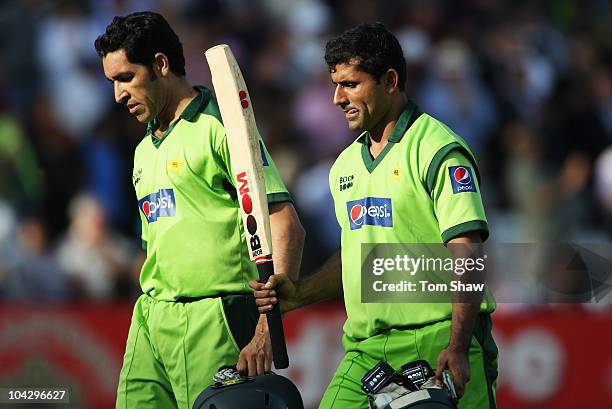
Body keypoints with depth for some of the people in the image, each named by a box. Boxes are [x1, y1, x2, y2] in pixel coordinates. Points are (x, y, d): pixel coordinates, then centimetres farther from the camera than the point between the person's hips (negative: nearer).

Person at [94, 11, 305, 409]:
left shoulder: (220, 127, -5)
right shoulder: (145, 149, 21)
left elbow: (287, 227, -12)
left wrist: (267, 328, -19)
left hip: (212, 320, -8)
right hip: (150, 324, 8)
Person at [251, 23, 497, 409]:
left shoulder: (438, 151, -7)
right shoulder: (346, 164, 18)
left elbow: (467, 253, -15)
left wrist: (457, 347, -24)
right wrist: (299, 293, 9)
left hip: (436, 346, -7)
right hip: (364, 350, 7)